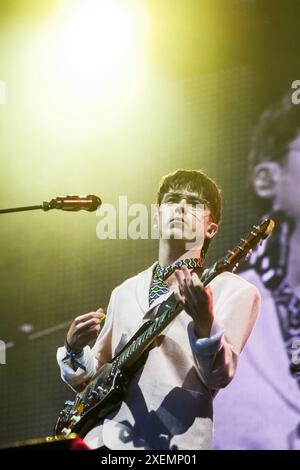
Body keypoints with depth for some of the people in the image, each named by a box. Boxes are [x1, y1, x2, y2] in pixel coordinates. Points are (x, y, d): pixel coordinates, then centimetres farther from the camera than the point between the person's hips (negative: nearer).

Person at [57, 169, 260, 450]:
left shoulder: (234, 290, 2)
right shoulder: (125, 292, 18)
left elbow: (219, 376, -11)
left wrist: (204, 322, -28)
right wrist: (75, 350, 2)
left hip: (172, 444, -4)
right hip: (102, 439, 4)